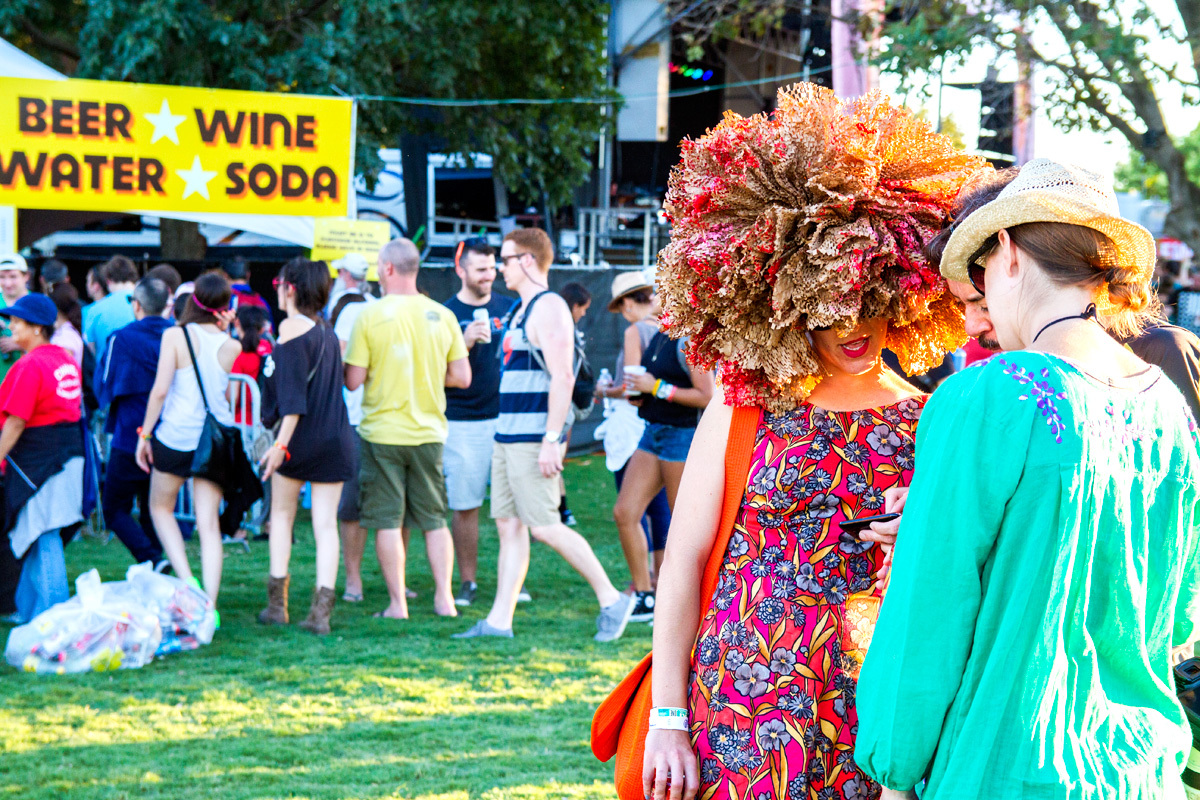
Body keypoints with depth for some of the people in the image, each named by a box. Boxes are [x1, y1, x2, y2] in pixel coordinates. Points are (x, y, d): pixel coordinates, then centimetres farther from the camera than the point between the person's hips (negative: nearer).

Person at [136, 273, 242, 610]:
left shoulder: (176, 336, -8)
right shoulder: (231, 346, 0)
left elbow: (160, 390, -11)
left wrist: (145, 433, -1)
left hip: (176, 434, -2)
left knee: (161, 508, 18)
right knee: (209, 522, 4)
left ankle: (186, 581, 2)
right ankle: (209, 603, -4)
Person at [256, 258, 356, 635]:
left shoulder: (291, 328, -8)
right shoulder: (329, 331, 12)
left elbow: (292, 395, -18)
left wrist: (281, 442, -22)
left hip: (299, 438, -5)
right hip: (335, 440, 5)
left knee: (282, 515, 13)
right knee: (326, 523, 1)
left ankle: (277, 602, 11)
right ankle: (321, 610, -7)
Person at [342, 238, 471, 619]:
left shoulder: (370, 315, -10)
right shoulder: (442, 316, 0)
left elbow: (353, 380, -10)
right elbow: (462, 377, 3)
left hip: (382, 431, -3)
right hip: (428, 431, 3)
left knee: (387, 522, 3)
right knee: (434, 519, 12)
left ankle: (398, 603, 2)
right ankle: (444, 597, 8)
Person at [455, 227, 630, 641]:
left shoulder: (549, 308, -13)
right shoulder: (522, 310, 18)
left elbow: (562, 378, -20)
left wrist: (551, 441, -24)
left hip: (533, 439, -10)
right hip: (507, 436, 10)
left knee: (545, 526, -10)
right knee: (509, 526, 7)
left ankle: (611, 599, -1)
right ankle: (500, 619, 7)